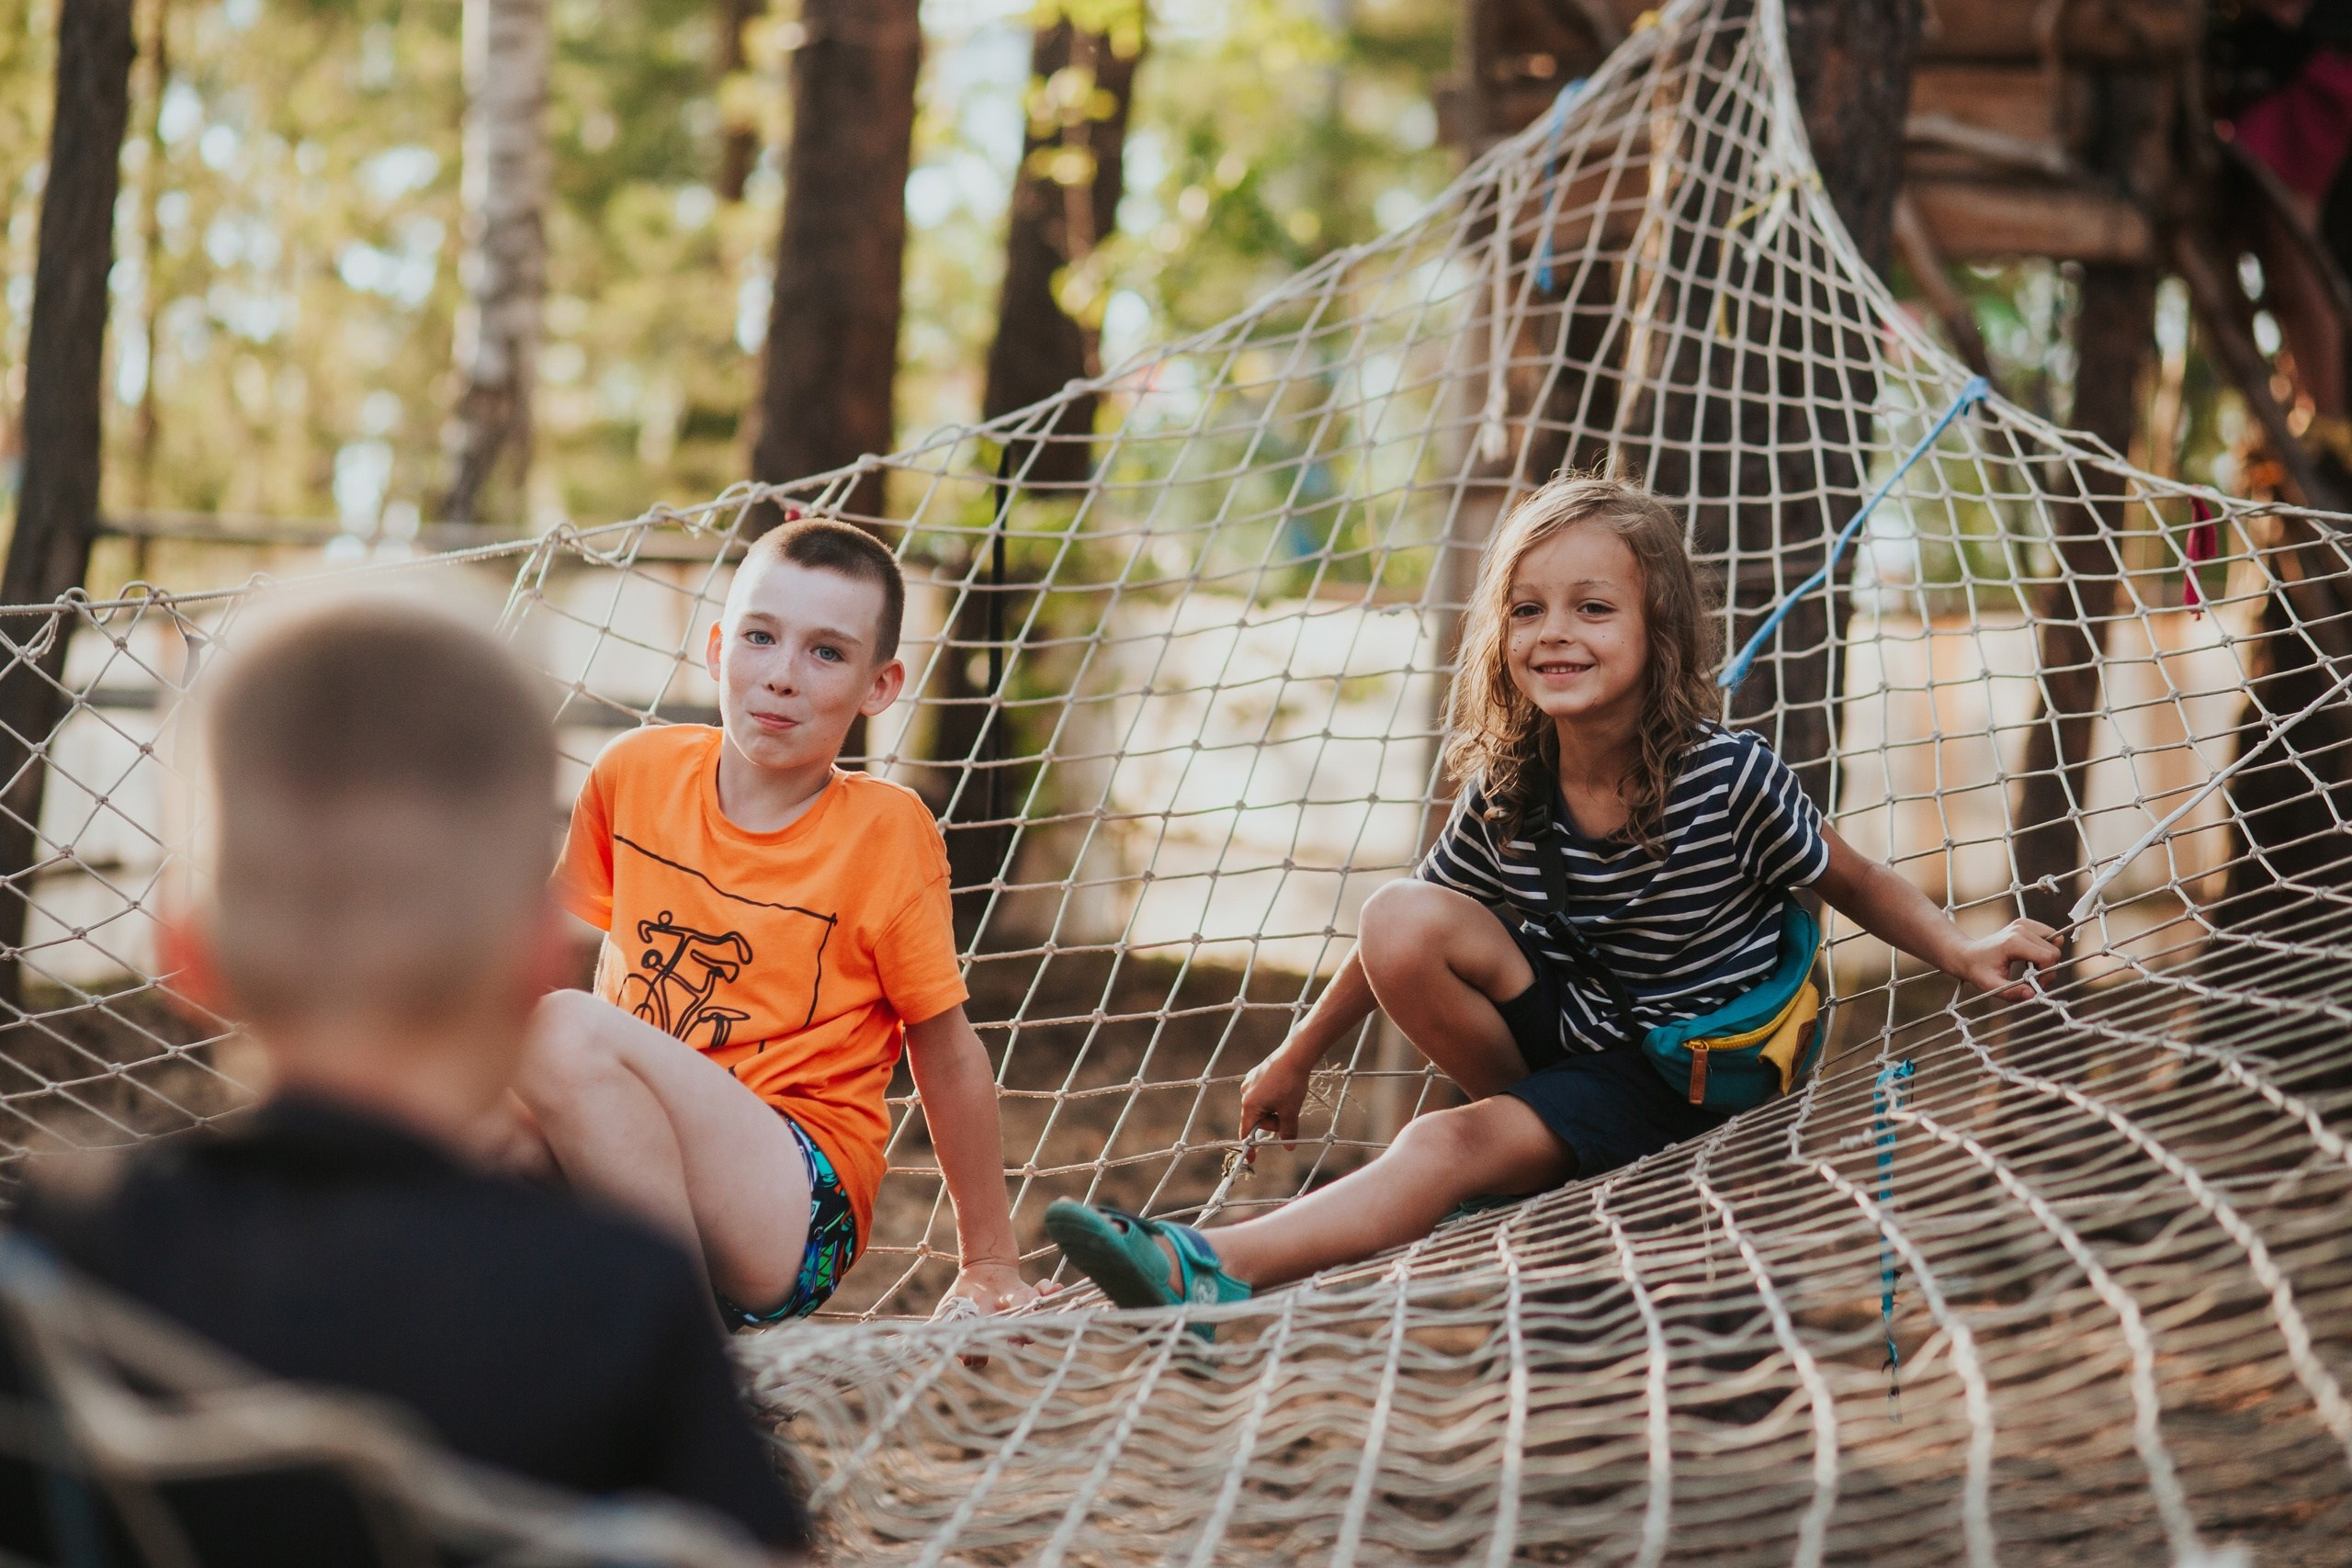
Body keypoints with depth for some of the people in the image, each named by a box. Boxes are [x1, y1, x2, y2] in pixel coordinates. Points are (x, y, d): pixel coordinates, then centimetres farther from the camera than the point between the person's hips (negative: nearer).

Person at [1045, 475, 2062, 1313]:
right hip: (1565, 1018, 5)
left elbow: (1851, 882, -3)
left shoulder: (1730, 777, -20)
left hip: (1680, 1069, -5)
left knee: (1451, 1145, -27)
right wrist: (1296, 1060, 9)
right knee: (1402, 920, -18)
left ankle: (1219, 1267, -33)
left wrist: (1963, 953, -9)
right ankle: (1544, 1126, -3)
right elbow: (1401, 946, 4)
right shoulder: (1504, 794, -9)